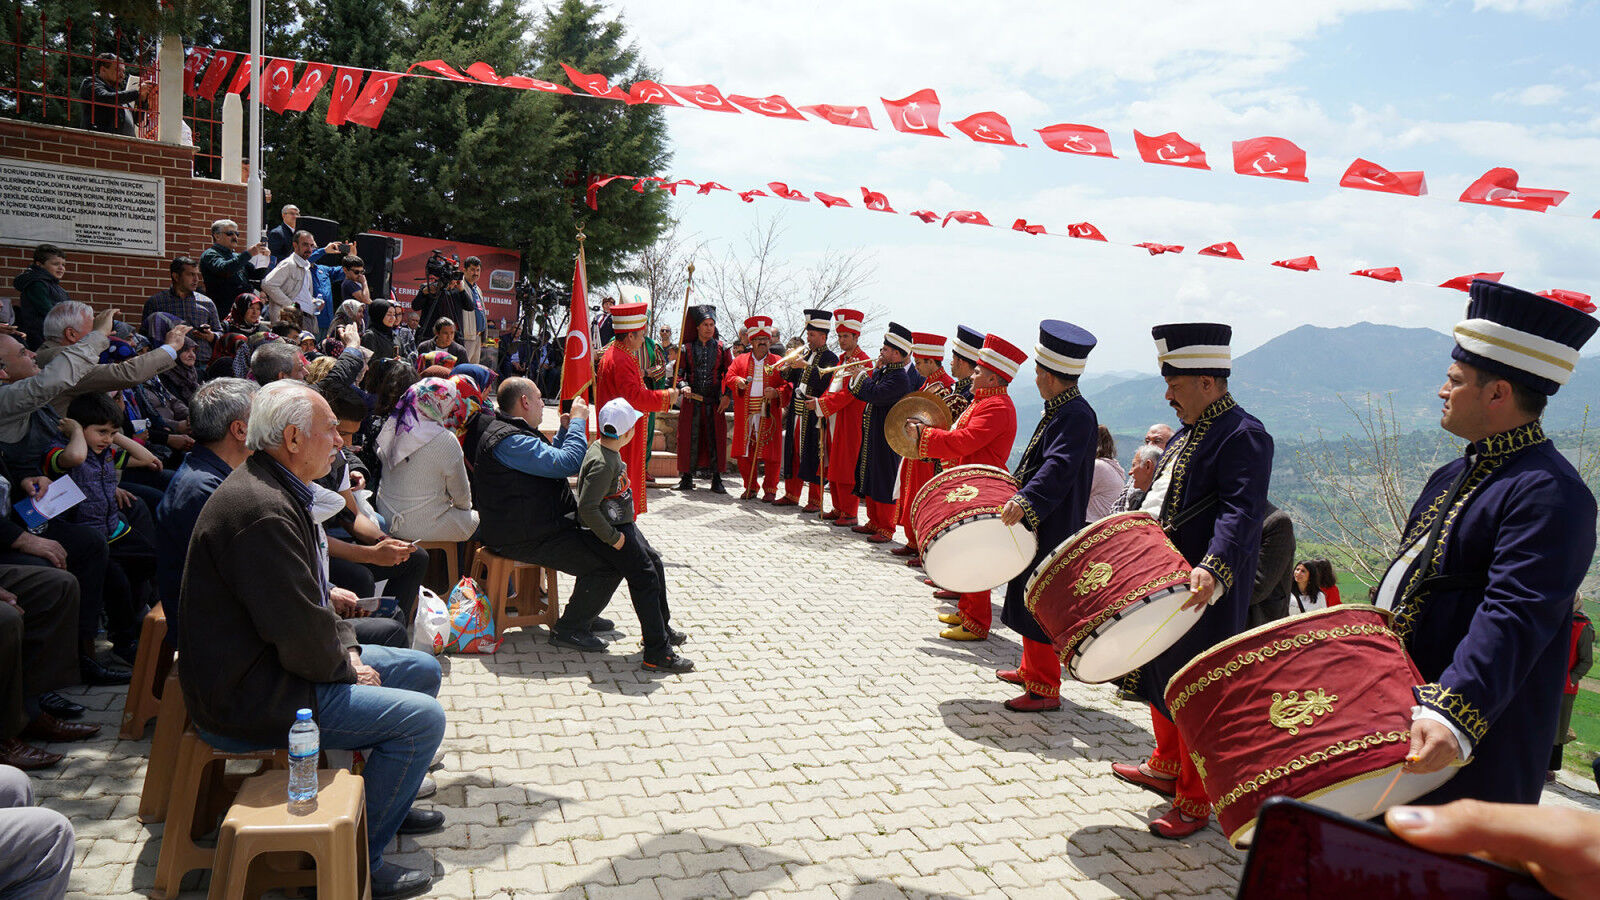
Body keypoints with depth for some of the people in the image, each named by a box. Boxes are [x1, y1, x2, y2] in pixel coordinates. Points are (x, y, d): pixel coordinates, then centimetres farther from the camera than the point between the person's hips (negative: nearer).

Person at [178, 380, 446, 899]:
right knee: (423, 718, -16)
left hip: (275, 663, 11)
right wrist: (345, 668, -9)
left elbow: (308, 597, 17)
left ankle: (386, 799, 33)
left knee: (422, 669, 16)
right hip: (250, 699, -11)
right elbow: (300, 634, -27)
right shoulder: (262, 510, -27)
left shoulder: (281, 491, 9)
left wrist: (347, 649, 4)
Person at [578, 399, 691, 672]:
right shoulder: (602, 463, -26)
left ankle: (662, 629, 34)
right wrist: (612, 538, -23)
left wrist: (622, 529, 18)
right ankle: (656, 654, -12)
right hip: (612, 527, -10)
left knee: (654, 561, 18)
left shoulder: (604, 449, 5)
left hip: (622, 524, 11)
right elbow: (587, 508, -31)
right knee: (645, 578, -13)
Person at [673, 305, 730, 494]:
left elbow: (730, 373, 6)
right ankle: (687, 477, 11)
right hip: (692, 401, 0)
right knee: (689, 438, 2)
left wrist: (726, 395, -6)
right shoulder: (687, 348, 6)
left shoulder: (722, 349, 7)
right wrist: (683, 386, -12)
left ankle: (716, 479, 6)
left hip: (715, 402, 0)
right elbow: (679, 371, 8)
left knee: (716, 438, -1)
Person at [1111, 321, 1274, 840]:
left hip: (1204, 596, -9)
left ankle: (1194, 802, 15)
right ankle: (1166, 768, 39)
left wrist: (1212, 569, -42)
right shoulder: (1187, 433, 13)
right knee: (1161, 680, 21)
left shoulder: (1244, 436, -17)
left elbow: (1241, 514, -29)